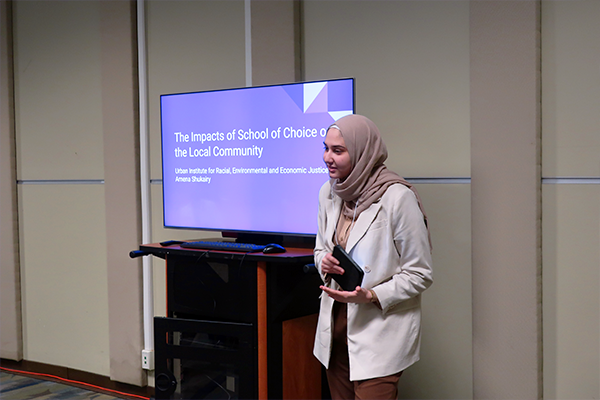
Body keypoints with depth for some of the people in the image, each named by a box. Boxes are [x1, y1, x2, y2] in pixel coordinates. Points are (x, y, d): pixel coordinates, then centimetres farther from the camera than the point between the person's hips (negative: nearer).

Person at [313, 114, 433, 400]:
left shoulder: (397, 196, -16)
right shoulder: (329, 192, 5)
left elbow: (420, 274, -12)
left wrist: (371, 296, -23)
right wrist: (324, 262, -5)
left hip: (380, 329, -6)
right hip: (335, 321, 6)